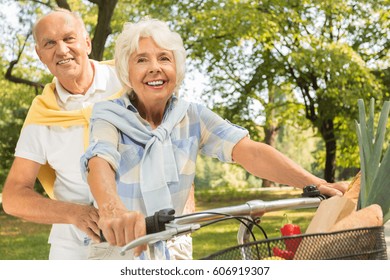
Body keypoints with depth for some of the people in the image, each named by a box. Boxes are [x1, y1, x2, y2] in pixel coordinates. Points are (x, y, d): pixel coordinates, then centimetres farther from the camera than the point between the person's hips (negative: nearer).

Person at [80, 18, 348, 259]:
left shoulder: (193, 116, -1)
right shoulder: (109, 115, -7)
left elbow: (251, 152, -15)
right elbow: (99, 162, -27)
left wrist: (316, 184, -31)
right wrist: (112, 209, -50)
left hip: (170, 251, 2)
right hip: (116, 249, -2)